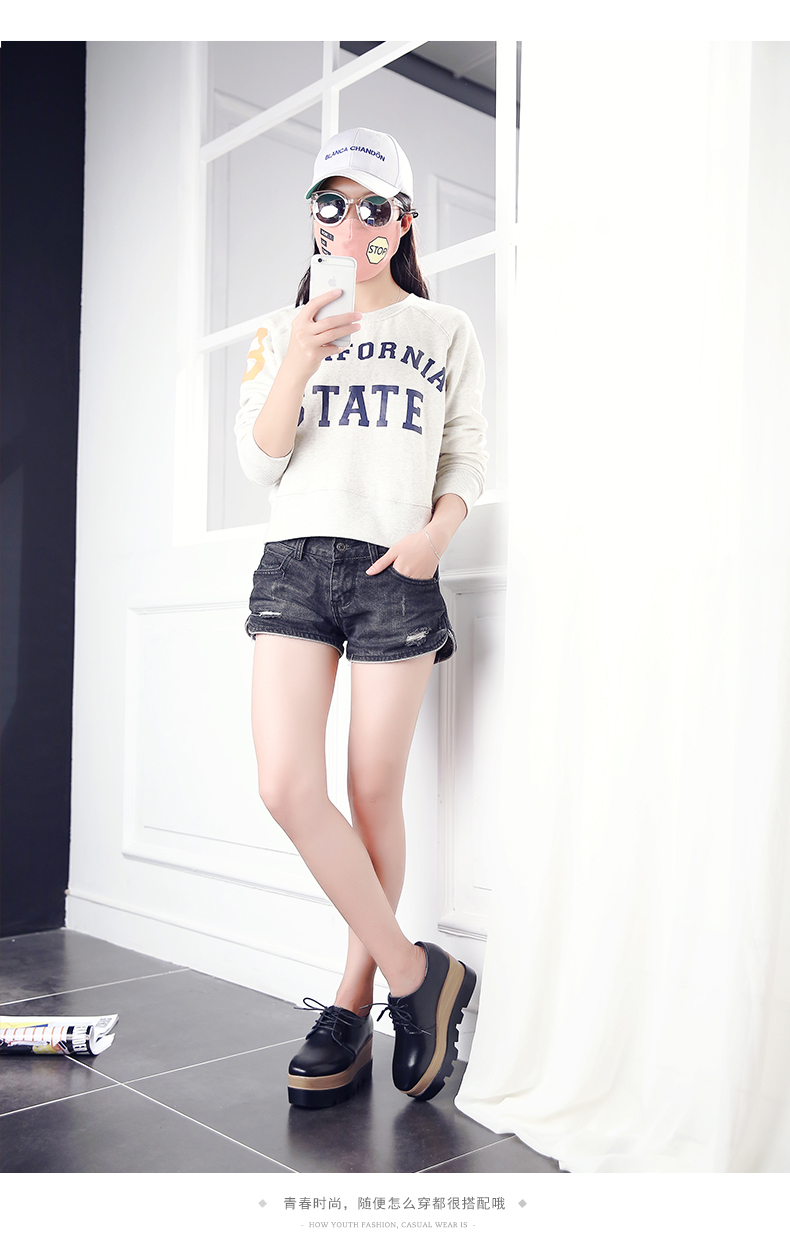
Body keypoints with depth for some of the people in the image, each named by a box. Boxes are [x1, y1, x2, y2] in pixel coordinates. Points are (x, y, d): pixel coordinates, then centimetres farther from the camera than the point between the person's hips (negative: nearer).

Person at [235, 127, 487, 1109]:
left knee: (374, 795, -2)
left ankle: (353, 1010, 12)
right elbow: (259, 464, 5)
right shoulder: (285, 327, 14)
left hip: (397, 575, -1)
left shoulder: (446, 334, 12)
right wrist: (299, 361, -9)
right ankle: (419, 975, 1)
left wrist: (437, 530, -9)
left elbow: (467, 461, 12)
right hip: (295, 561, 2)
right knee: (286, 786, -12)